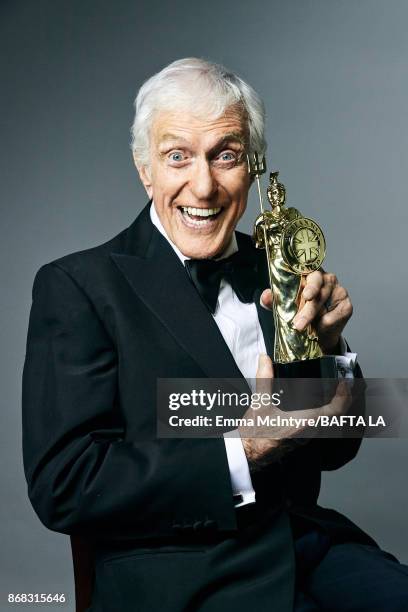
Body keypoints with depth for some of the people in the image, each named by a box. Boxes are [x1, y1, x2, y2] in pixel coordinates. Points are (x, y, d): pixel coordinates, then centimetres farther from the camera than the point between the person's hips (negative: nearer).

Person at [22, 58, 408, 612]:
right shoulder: (78, 286, -7)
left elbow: (334, 450, 11)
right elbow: (61, 486, -14)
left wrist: (326, 345, -8)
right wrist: (245, 452, -19)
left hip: (308, 543, 6)